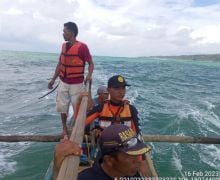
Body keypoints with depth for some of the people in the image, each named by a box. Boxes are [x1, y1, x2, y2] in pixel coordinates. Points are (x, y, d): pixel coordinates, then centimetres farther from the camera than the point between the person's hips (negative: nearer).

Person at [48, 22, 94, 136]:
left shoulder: (82, 47, -13)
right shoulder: (64, 46, 7)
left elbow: (91, 63, -9)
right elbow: (60, 64, 13)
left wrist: (89, 75, -27)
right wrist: (53, 79, 14)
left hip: (76, 84, -6)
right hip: (63, 83, 6)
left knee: (77, 107, 4)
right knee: (62, 106, 11)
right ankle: (64, 128, 28)